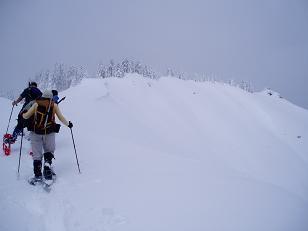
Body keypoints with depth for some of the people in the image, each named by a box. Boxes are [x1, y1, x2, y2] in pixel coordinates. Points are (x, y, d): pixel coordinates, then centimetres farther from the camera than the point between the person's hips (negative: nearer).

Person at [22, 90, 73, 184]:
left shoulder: (36, 104, -1)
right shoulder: (54, 105, -1)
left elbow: (26, 116, 3)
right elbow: (61, 118, -1)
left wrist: (22, 114, 25)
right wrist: (68, 124, 15)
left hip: (35, 133, 0)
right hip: (50, 133, 0)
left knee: (37, 155, 9)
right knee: (49, 152, 19)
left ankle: (38, 175, 7)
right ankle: (47, 166, -4)